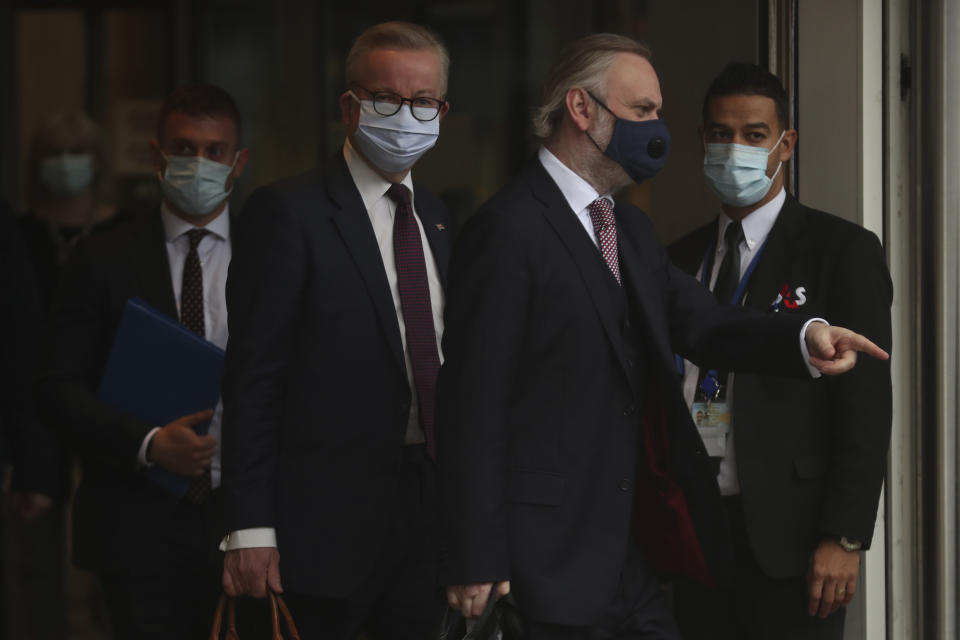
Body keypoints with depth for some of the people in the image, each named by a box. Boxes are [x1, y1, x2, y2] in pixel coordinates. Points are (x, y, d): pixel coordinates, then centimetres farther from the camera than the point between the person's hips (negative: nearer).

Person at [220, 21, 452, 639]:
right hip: (330, 516, -6)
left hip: (431, 511, 6)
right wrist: (250, 529, -16)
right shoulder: (288, 211, -7)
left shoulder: (438, 219, 14)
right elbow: (253, 375, -11)